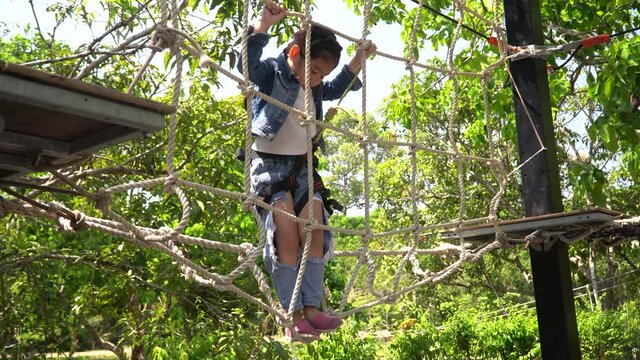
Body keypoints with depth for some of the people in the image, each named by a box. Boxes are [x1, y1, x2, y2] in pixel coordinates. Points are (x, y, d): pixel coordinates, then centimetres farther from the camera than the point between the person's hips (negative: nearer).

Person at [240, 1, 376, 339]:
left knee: (315, 233, -2)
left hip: (303, 167, 7)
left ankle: (312, 307, 3)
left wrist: (358, 61, 20)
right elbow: (247, 65, -32)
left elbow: (336, 89, 28)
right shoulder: (272, 72, -11)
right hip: (270, 165, -7)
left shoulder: (315, 88, 9)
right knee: (287, 237, -14)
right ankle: (292, 316, -8)